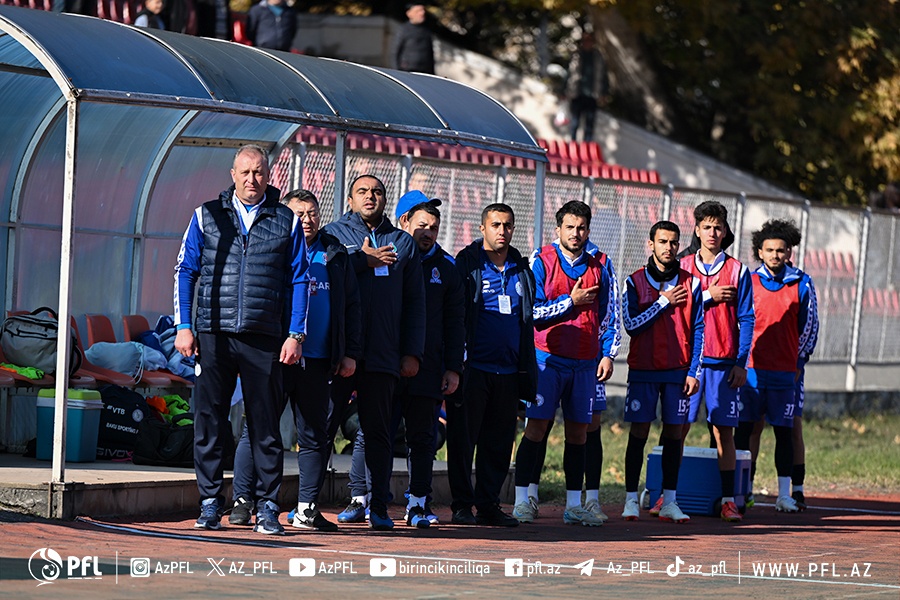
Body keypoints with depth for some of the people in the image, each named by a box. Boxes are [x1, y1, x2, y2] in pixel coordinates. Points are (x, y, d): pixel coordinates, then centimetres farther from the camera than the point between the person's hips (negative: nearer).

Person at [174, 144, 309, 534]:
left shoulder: (286, 221, 8)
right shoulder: (207, 216, 9)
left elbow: (298, 280, 9)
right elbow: (185, 271, 10)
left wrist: (296, 334, 1)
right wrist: (183, 326, 1)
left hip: (264, 339, 0)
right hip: (213, 335, 1)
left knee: (265, 424, 1)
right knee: (209, 421, 1)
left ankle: (267, 508, 6)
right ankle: (210, 506, 7)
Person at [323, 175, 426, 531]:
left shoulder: (403, 243, 17)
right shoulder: (334, 233, 10)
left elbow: (415, 302, 16)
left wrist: (413, 352, 8)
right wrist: (363, 261, -9)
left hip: (382, 354, 2)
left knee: (378, 431, 4)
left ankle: (378, 507, 7)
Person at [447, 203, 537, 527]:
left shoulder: (521, 270, 14)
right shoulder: (467, 264, -1)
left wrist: (526, 370, 15)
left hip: (508, 370, 5)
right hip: (473, 367, -5)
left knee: (499, 441, 6)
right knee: (463, 437, -1)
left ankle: (488, 504, 13)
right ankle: (462, 504, 6)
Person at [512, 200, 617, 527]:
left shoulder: (600, 265, 10)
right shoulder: (541, 261, -1)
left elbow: (608, 314, 14)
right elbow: (532, 312, -5)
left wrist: (606, 354, 6)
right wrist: (571, 302, -9)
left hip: (585, 362, 3)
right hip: (548, 358, -3)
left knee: (578, 432, 5)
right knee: (536, 426, -7)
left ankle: (574, 505, 10)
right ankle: (522, 501, -4)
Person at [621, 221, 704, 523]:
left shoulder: (690, 283, 5)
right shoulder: (634, 282, 2)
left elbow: (697, 330, 5)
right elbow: (631, 325, -8)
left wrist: (693, 372, -2)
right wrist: (664, 302, -10)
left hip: (678, 371, 1)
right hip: (643, 369, -1)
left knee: (674, 433, 2)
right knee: (638, 433, -1)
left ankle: (669, 501, 6)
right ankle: (631, 500, 3)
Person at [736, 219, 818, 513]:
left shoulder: (801, 284, 4)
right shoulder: (749, 282, 5)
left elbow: (810, 326, 9)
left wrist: (799, 362, 7)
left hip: (784, 370, 0)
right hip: (751, 368, 0)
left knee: (783, 431, 3)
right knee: (746, 428, 0)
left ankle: (784, 494, 7)